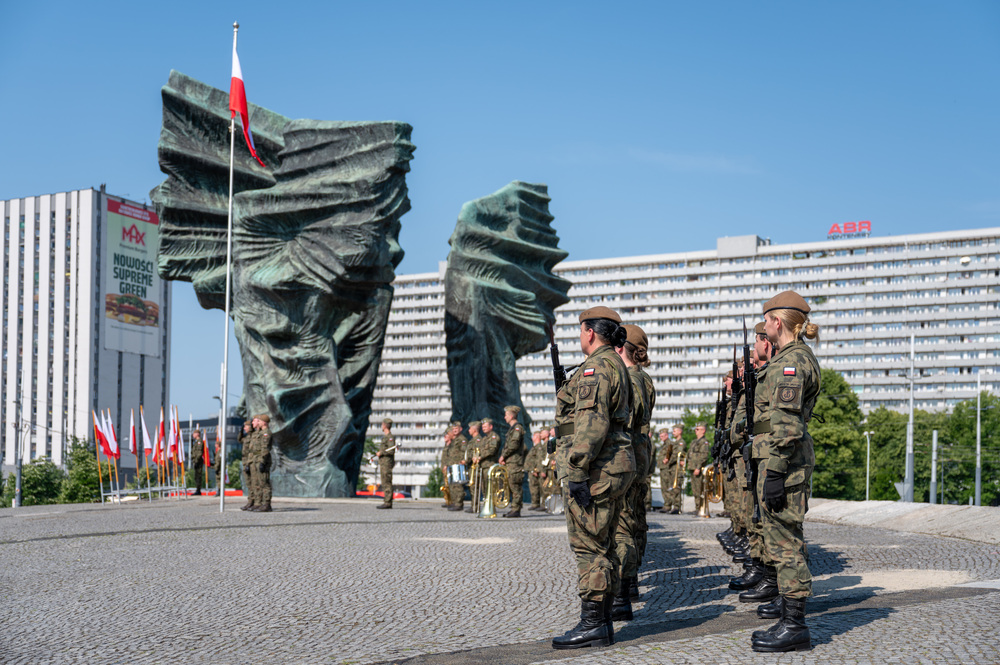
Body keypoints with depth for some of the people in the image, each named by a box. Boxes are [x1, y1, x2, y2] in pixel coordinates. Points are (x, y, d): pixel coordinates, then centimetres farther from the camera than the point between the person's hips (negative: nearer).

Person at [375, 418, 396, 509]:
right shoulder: (385, 436, 20)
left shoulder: (390, 437, -12)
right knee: (384, 483, 10)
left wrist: (381, 453, -14)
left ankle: (388, 503, -13)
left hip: (387, 463, -10)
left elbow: (392, 451, -21)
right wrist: (378, 453, 15)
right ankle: (386, 501, 13)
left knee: (387, 483, -11)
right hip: (383, 463, 10)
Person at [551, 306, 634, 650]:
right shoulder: (619, 367, 20)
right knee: (603, 546, 12)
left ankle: (592, 624, -5)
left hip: (595, 468, -10)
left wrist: (577, 471, -24)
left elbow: (592, 422, -23)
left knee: (588, 545, -7)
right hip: (615, 466, 10)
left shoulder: (596, 367, -13)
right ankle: (603, 621, 17)